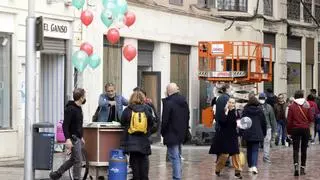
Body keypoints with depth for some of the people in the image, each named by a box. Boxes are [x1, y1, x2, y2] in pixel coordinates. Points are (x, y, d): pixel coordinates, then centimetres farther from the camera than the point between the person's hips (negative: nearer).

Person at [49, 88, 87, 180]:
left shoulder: (78, 108, 13)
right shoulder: (70, 109, -17)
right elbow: (65, 125, -21)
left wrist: (81, 137, 25)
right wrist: (67, 139, -29)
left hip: (77, 138, 10)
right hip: (73, 138, -10)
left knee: (73, 159, 16)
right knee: (78, 161, -6)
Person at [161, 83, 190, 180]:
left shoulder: (168, 102, -18)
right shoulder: (184, 101, 7)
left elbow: (165, 120, -17)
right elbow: (187, 117, 11)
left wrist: (163, 132, -3)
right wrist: (185, 131, 17)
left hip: (171, 134, -8)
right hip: (181, 133, 8)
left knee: (174, 157, -5)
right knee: (177, 156, 19)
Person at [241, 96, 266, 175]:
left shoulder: (245, 110, -3)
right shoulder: (259, 110, -1)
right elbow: (264, 122, 6)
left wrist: (242, 132, 8)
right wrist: (264, 133, 18)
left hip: (247, 133, 1)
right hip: (257, 134, 0)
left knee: (249, 150, 14)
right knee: (255, 150, -2)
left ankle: (250, 166, 20)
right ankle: (254, 166, -21)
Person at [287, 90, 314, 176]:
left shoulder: (292, 106, -5)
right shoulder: (307, 105, -3)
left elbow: (289, 120, -5)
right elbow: (311, 118, -2)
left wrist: (289, 131, 3)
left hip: (295, 129, -1)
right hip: (305, 129, 1)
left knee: (296, 149, -1)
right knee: (304, 149, 10)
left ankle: (296, 164, -23)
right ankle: (303, 168, 12)